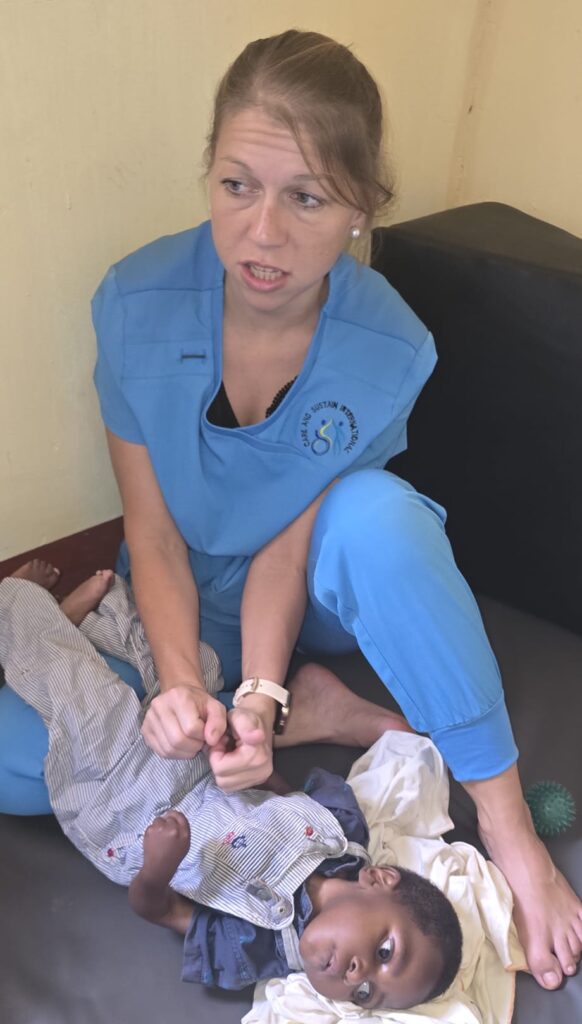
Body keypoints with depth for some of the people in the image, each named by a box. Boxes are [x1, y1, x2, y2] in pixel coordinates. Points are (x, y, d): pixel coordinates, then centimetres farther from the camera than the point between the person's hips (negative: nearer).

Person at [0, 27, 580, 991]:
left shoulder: (389, 351, -22)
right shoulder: (137, 303, -20)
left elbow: (288, 544, -18)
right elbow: (153, 533, -16)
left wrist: (257, 696, -32)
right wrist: (183, 684, -29)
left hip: (309, 592, -1)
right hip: (186, 602, 2)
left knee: (377, 511, -37)